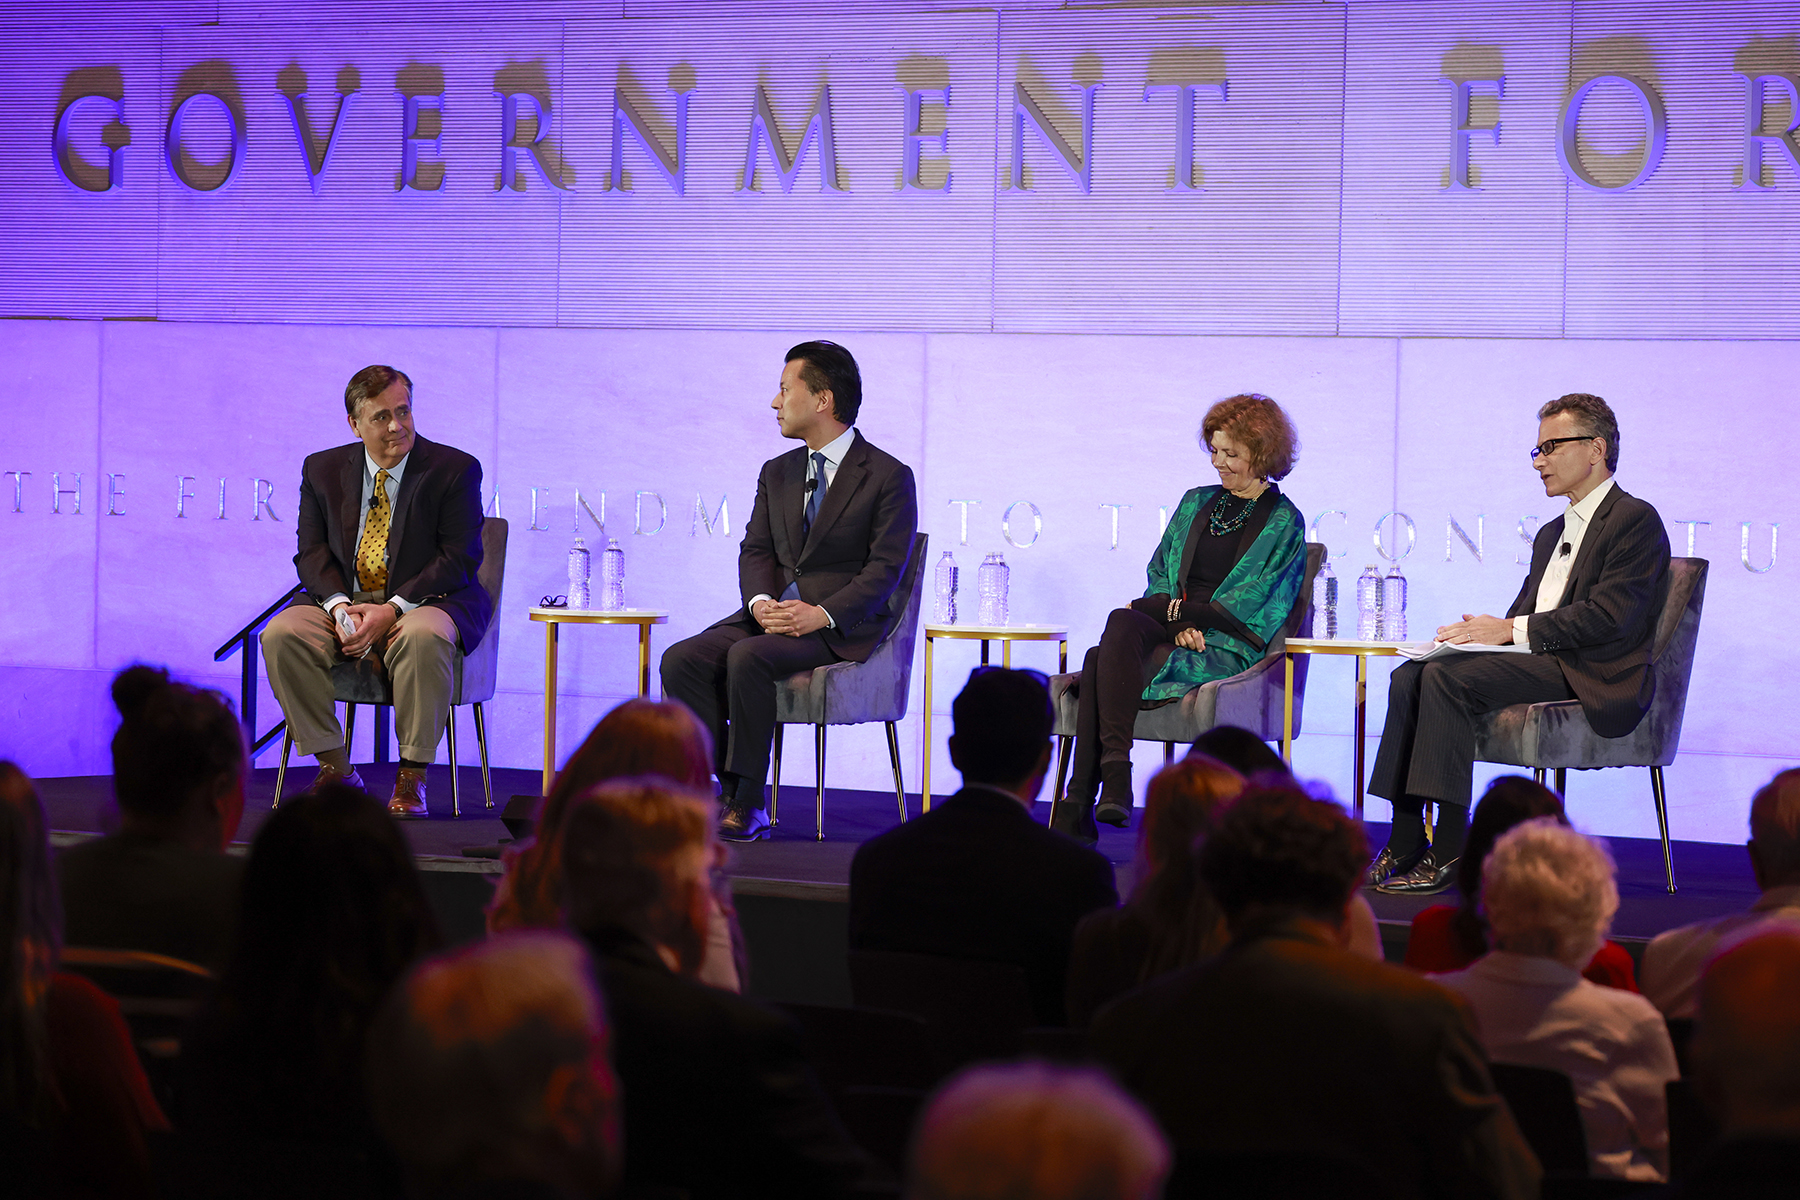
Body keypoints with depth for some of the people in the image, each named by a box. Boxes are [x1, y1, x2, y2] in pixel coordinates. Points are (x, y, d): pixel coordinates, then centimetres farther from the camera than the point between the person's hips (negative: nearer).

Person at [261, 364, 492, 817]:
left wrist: (392, 610, -21)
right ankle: (335, 768, -15)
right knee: (281, 635, -25)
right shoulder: (323, 469, 8)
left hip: (423, 602, -3)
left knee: (423, 637, -39)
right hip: (344, 603, 4)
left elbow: (459, 558, -10)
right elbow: (312, 552, 5)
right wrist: (340, 607, -17)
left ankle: (411, 778, -26)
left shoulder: (454, 469, -3)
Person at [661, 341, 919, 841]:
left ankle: (749, 803, -27)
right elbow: (756, 550, 13)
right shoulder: (777, 473, 19)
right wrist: (760, 602, -10)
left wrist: (821, 614, -22)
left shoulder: (889, 476, -1)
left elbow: (885, 568, -9)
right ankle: (728, 796, -21)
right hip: (773, 614, 6)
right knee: (681, 660, -20)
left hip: (841, 626, -6)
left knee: (748, 658, -34)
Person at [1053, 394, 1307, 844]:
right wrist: (1178, 621, -6)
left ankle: (1079, 804, -38)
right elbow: (1160, 570, 17)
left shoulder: (1283, 523, 3)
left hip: (1229, 647, -5)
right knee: (1122, 626, -33)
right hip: (1175, 631, 5)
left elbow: (1248, 604, -6)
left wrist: (1163, 609, -11)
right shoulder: (1196, 503, 22)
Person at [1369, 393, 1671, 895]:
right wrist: (1485, 628, -2)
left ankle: (1450, 849, -28)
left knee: (1446, 679, -27)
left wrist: (1512, 629, -16)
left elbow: (1611, 616, -15)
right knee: (1409, 678, -12)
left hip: (1589, 676, -9)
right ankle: (1405, 842, -17)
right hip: (1539, 664, 9)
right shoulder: (1552, 533, 27)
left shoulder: (1635, 520, -3)